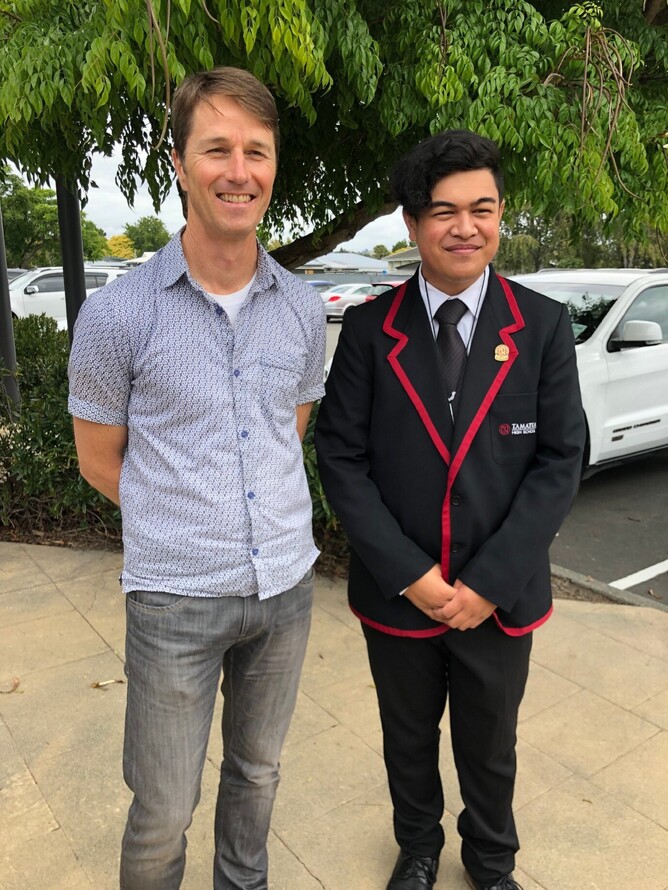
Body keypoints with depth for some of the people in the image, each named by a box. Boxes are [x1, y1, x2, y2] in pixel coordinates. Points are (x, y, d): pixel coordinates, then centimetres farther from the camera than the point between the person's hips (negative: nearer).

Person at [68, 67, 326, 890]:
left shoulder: (302, 309, 0)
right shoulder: (117, 314, -11)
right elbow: (99, 459, 0)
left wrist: (265, 521, 5)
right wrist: (183, 530, 2)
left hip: (285, 584, 4)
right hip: (176, 597, -3)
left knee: (256, 772, 24)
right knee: (162, 814, 11)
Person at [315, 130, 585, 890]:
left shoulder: (543, 327, -6)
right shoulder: (369, 330, -7)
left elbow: (559, 461, -8)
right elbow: (341, 457, -8)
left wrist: (489, 581, -14)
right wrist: (409, 573, -14)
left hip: (500, 596, 0)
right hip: (396, 593, 1)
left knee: (490, 748, 21)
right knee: (408, 741, 22)